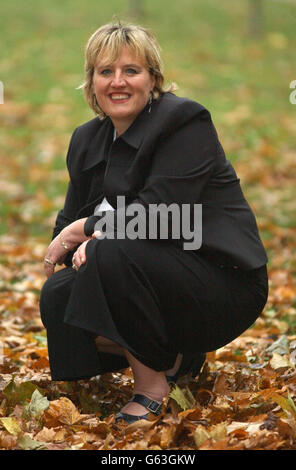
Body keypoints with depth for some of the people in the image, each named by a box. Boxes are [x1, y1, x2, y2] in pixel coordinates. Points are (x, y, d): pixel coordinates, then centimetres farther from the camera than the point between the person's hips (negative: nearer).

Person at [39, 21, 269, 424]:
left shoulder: (185, 120, -15)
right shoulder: (87, 139, 9)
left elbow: (159, 215, -24)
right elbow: (71, 219, 7)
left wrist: (85, 229, -14)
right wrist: (86, 242, -18)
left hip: (225, 281, -8)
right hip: (154, 272, 8)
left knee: (113, 254, -30)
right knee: (57, 296, -12)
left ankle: (152, 382, -11)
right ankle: (178, 355, 8)